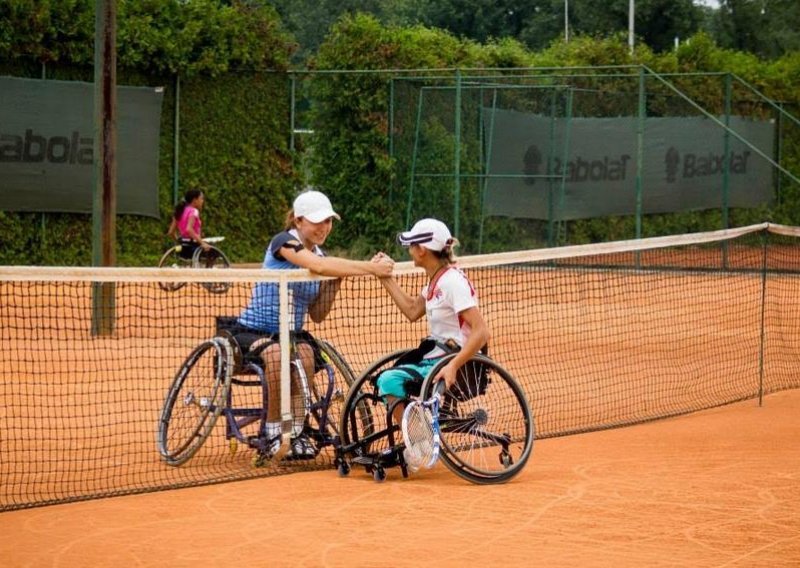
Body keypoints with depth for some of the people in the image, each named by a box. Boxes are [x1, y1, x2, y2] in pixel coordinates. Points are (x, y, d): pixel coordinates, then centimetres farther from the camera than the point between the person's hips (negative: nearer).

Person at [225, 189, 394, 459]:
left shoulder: (320, 254, 8)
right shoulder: (284, 242, -15)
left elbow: (317, 315, 9)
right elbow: (319, 266, -36)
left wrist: (333, 283, -7)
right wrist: (371, 268, -37)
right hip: (253, 332, -6)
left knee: (304, 354, -29)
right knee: (276, 355, -37)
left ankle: (296, 432, -22)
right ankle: (273, 434, -23)